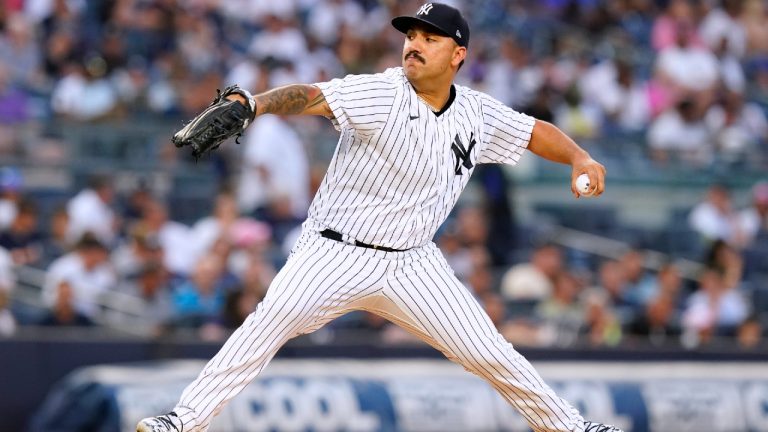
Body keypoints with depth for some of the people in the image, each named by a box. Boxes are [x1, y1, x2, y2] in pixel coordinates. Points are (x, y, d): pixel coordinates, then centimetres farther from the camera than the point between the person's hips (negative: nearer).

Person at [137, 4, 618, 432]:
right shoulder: (380, 94, -15)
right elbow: (310, 95, -30)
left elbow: (536, 131, 15)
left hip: (413, 264, 4)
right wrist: (249, 105, -49)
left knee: (489, 352, 0)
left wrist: (579, 158, -6)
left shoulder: (477, 113, 1)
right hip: (336, 254, -4)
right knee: (270, 322, -26)